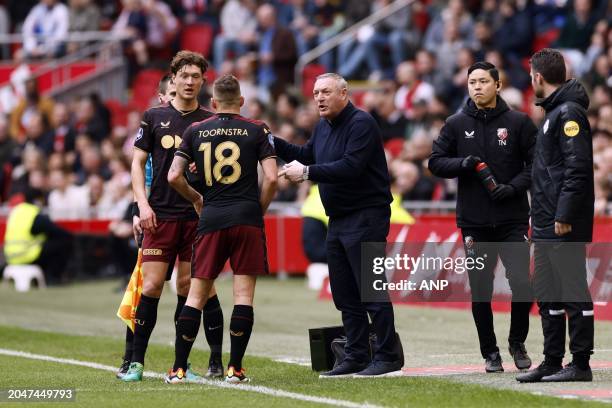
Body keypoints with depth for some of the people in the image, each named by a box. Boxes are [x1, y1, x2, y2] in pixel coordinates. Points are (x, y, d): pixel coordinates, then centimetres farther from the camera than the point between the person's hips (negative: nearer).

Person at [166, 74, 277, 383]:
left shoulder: (196, 131, 8)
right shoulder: (256, 130, 3)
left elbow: (174, 176, 5)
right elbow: (271, 178, -6)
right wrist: (259, 211, 9)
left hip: (211, 219, 2)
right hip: (247, 219, -2)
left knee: (196, 295, 6)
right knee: (244, 294, 1)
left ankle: (178, 369, 5)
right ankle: (235, 368, -2)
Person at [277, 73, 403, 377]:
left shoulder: (361, 123, -14)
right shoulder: (323, 127, 14)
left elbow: (351, 166, -25)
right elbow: (306, 156, 26)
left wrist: (307, 173, -23)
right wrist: (272, 142, 13)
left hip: (365, 217, -10)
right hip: (338, 220, 10)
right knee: (345, 294, 11)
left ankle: (388, 356, -5)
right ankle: (356, 357, 17)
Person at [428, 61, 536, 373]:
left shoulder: (519, 123, 2)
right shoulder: (457, 124, 7)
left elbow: (536, 163, 2)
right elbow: (436, 162, 7)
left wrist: (513, 186, -13)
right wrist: (462, 163, -12)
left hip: (512, 220, -2)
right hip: (474, 222, 2)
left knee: (522, 283, -9)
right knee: (480, 291, 4)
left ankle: (517, 343, 13)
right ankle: (490, 353, 16)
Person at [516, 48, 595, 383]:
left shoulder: (569, 113, -12)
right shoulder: (554, 112, 18)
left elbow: (578, 168, -20)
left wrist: (564, 215, -23)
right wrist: (540, 217, 17)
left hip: (565, 227, -10)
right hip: (546, 224, 10)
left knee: (574, 292, -6)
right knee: (548, 294, 12)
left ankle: (580, 365, -3)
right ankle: (552, 363, 18)